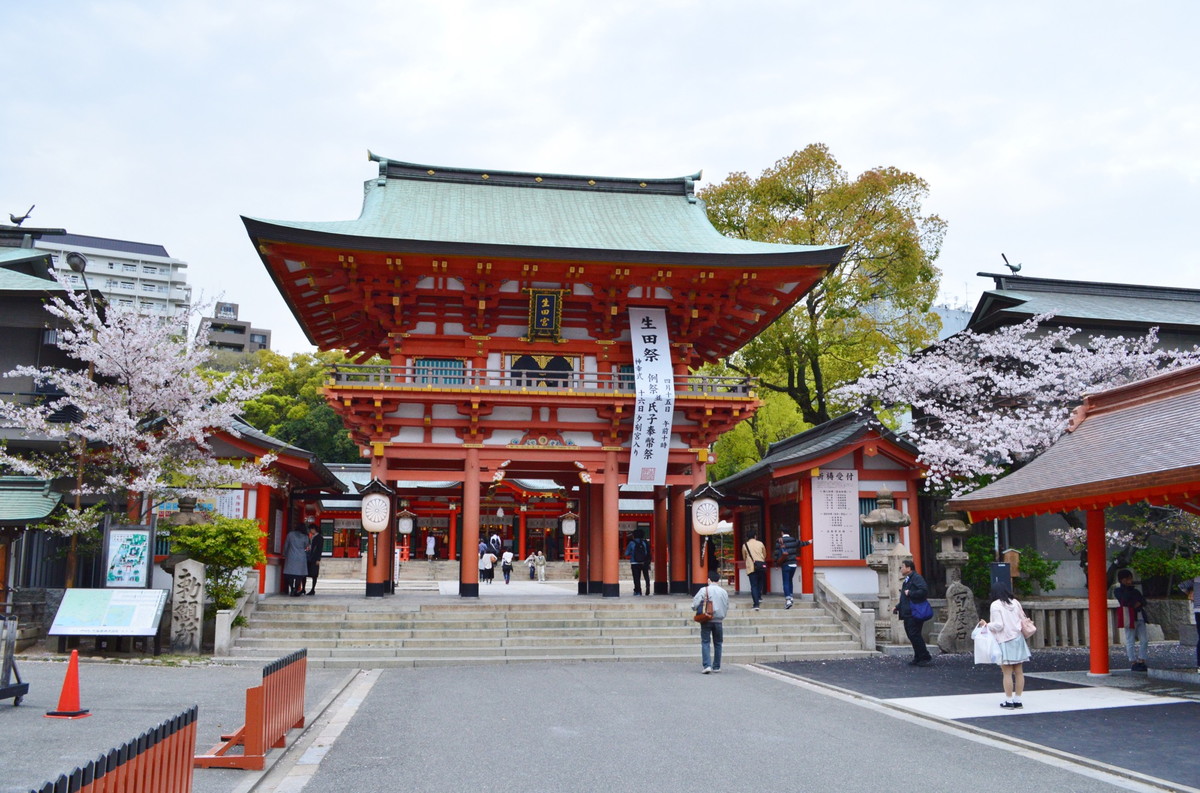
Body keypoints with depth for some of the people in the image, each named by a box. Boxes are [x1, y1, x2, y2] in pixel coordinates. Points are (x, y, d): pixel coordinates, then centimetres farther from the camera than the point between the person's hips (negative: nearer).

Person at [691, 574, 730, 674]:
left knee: (705, 643, 1)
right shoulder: (724, 592, 5)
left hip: (706, 620, -3)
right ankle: (716, 667, 19)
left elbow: (695, 604, -13)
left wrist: (695, 608, 10)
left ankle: (707, 665, -12)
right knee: (718, 644, 14)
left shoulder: (704, 590, -7)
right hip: (719, 621, 3)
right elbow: (726, 608, 13)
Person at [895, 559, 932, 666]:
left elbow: (924, 591, -25)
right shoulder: (906, 580, 21)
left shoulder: (916, 578, -11)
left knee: (915, 635, -10)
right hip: (907, 613, 10)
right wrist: (898, 607, 18)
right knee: (911, 636, 10)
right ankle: (918, 658, 16)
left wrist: (910, 593, -19)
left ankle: (925, 658, -2)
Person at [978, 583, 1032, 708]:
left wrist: (986, 625, 1)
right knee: (1019, 672, 6)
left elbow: (998, 625, -13)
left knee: (1007, 673, -2)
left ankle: (1009, 701, 0)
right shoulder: (1015, 602, 9)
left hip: (1005, 642, -6)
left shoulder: (996, 605, -8)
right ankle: (1017, 700, 10)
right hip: (1018, 639, 6)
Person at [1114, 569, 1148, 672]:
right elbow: (1124, 600, -15)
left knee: (1144, 640, 2)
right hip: (1129, 618, -6)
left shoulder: (1135, 591, 20)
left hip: (1140, 617, 6)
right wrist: (1127, 588, -7)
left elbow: (1144, 601, 11)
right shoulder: (1118, 591, 1)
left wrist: (1139, 603, -11)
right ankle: (1133, 663, 1)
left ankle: (1141, 661, 10)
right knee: (1130, 641, -3)